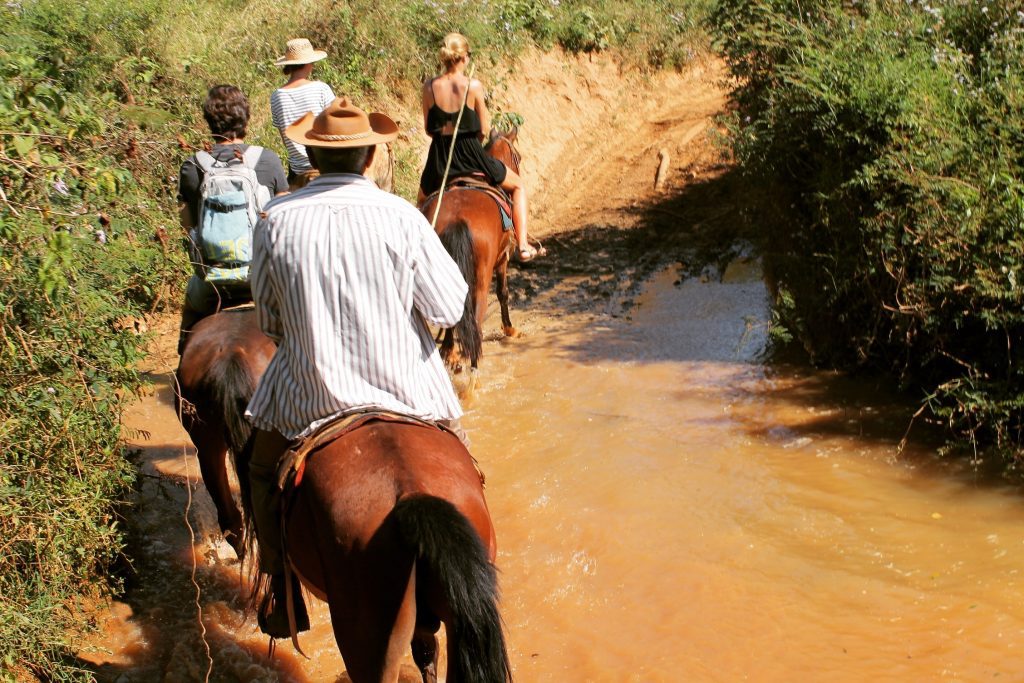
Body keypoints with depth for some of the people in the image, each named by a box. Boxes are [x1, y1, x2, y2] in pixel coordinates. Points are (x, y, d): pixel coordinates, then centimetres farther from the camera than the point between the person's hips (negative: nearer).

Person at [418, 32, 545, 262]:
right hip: (470, 154, -3)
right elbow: (484, 130, -8)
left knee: (423, 200, 34)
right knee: (518, 186, 20)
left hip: (439, 157, 3)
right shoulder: (473, 86, -14)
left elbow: (428, 129, 2)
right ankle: (522, 246, 12)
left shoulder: (429, 87, -6)